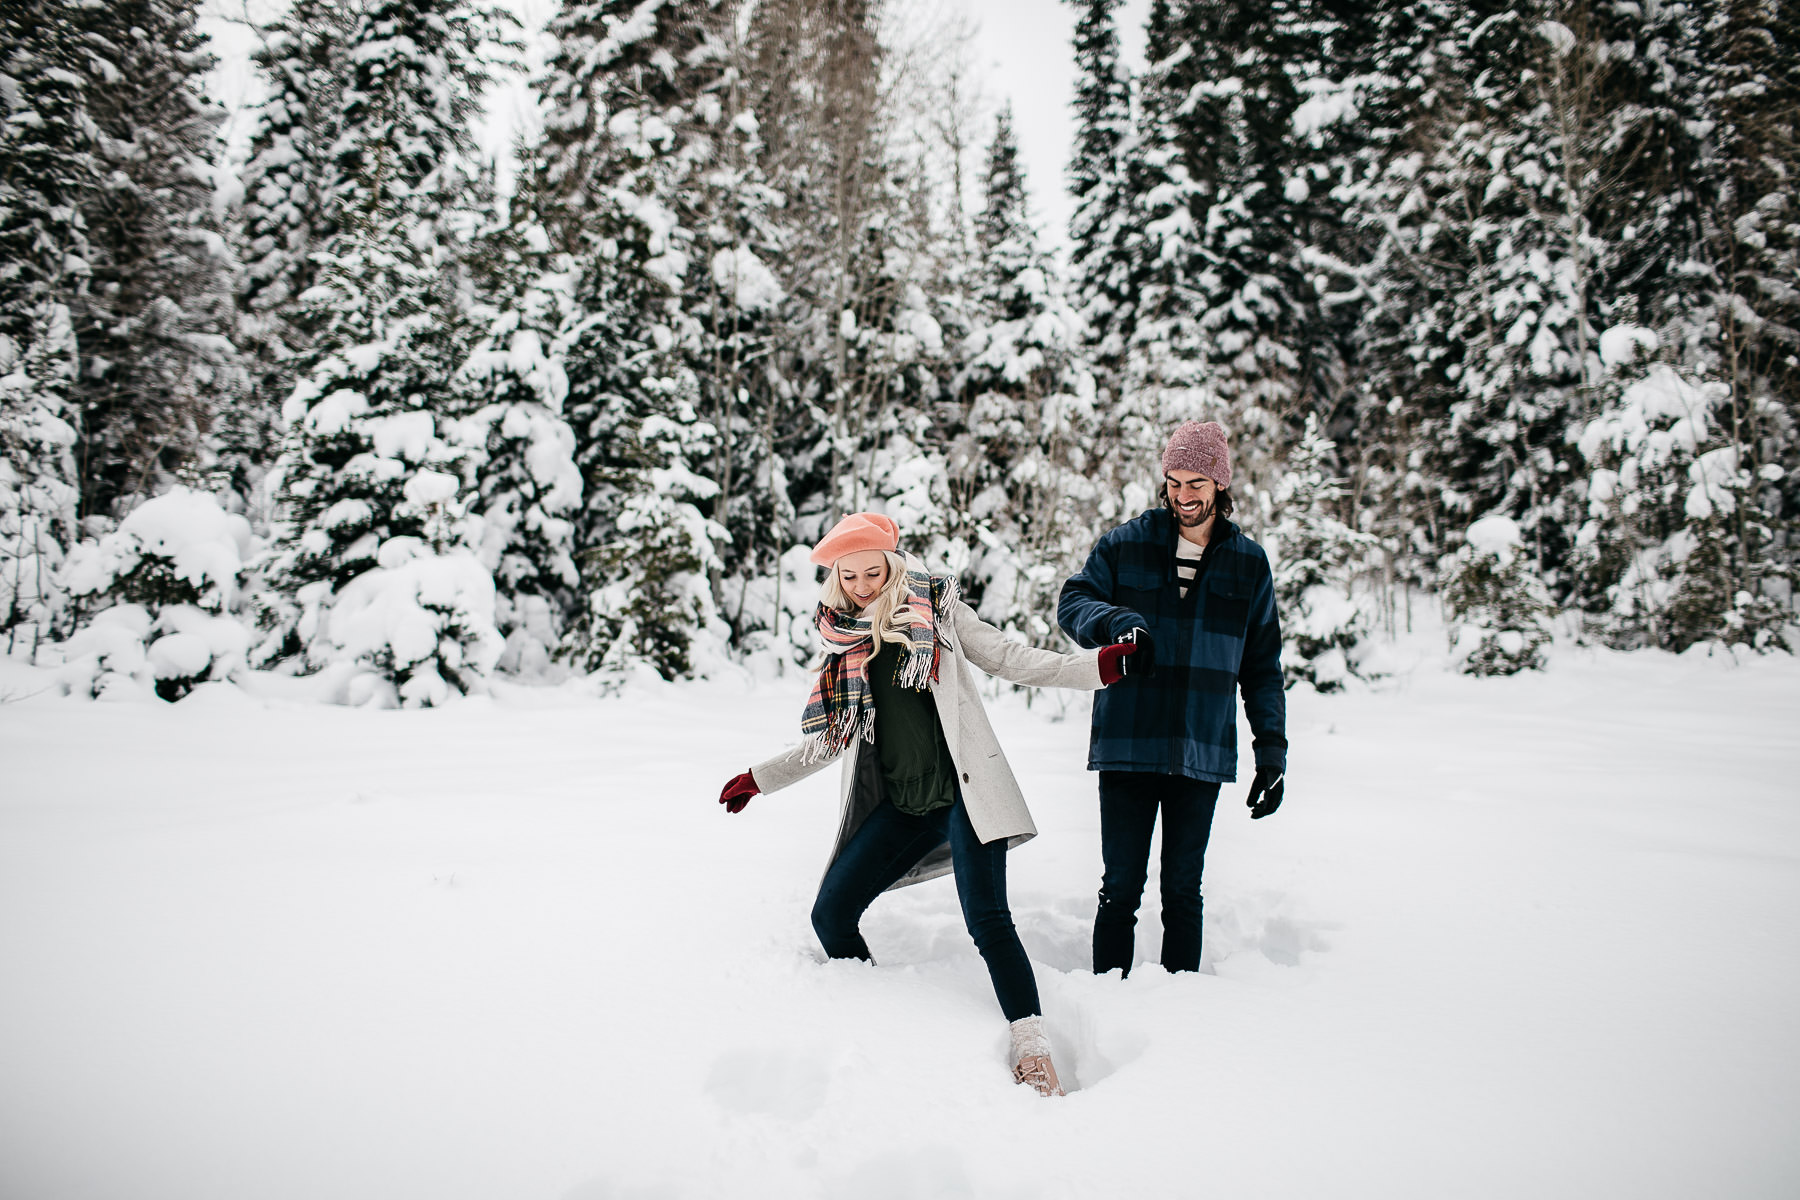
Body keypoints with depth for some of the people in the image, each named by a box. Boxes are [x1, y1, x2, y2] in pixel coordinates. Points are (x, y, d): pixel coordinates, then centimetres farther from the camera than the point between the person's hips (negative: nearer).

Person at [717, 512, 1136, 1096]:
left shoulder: (935, 609, 3)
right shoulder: (843, 643, 12)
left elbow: (1010, 658, 1)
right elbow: (833, 738, 21)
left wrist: (1094, 666, -11)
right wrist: (760, 778, 23)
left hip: (963, 788, -4)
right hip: (901, 804, 5)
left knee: (987, 918, -18)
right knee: (831, 914, 0)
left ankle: (1035, 1059, -11)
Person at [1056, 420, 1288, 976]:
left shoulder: (1249, 563, 8)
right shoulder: (1125, 544, 3)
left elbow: (1262, 667, 11)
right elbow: (1072, 601, 0)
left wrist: (1272, 750, 6)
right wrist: (1116, 620, -22)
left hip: (1202, 753, 1)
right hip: (1125, 746, -1)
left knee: (1183, 890, 11)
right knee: (1121, 888, 4)